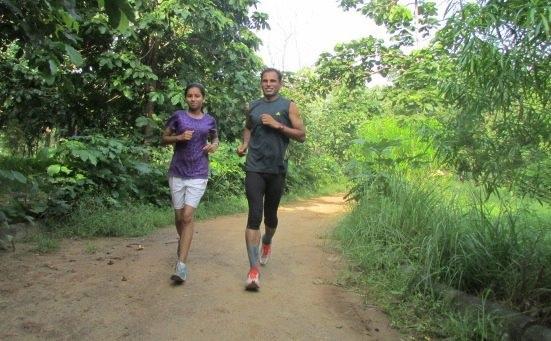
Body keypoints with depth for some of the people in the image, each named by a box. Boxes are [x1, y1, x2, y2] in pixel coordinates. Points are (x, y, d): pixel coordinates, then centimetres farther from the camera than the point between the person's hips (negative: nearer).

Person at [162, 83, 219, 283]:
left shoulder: (210, 121, 5)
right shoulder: (178, 117, 1)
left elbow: (215, 138, 23)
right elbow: (164, 139, 7)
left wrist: (214, 145, 0)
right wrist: (179, 137, -12)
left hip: (198, 175, -1)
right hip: (177, 173, 1)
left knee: (188, 216, -12)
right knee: (179, 216, 11)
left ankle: (182, 266, -13)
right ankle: (183, 244, 41)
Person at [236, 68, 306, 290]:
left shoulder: (288, 106, 3)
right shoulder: (253, 107, 11)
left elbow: (301, 136, -2)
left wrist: (278, 125, -13)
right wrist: (244, 144, 9)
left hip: (277, 169, 0)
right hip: (254, 169, 0)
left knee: (270, 214, 15)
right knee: (254, 216, -12)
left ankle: (267, 243, 47)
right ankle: (254, 269, -12)